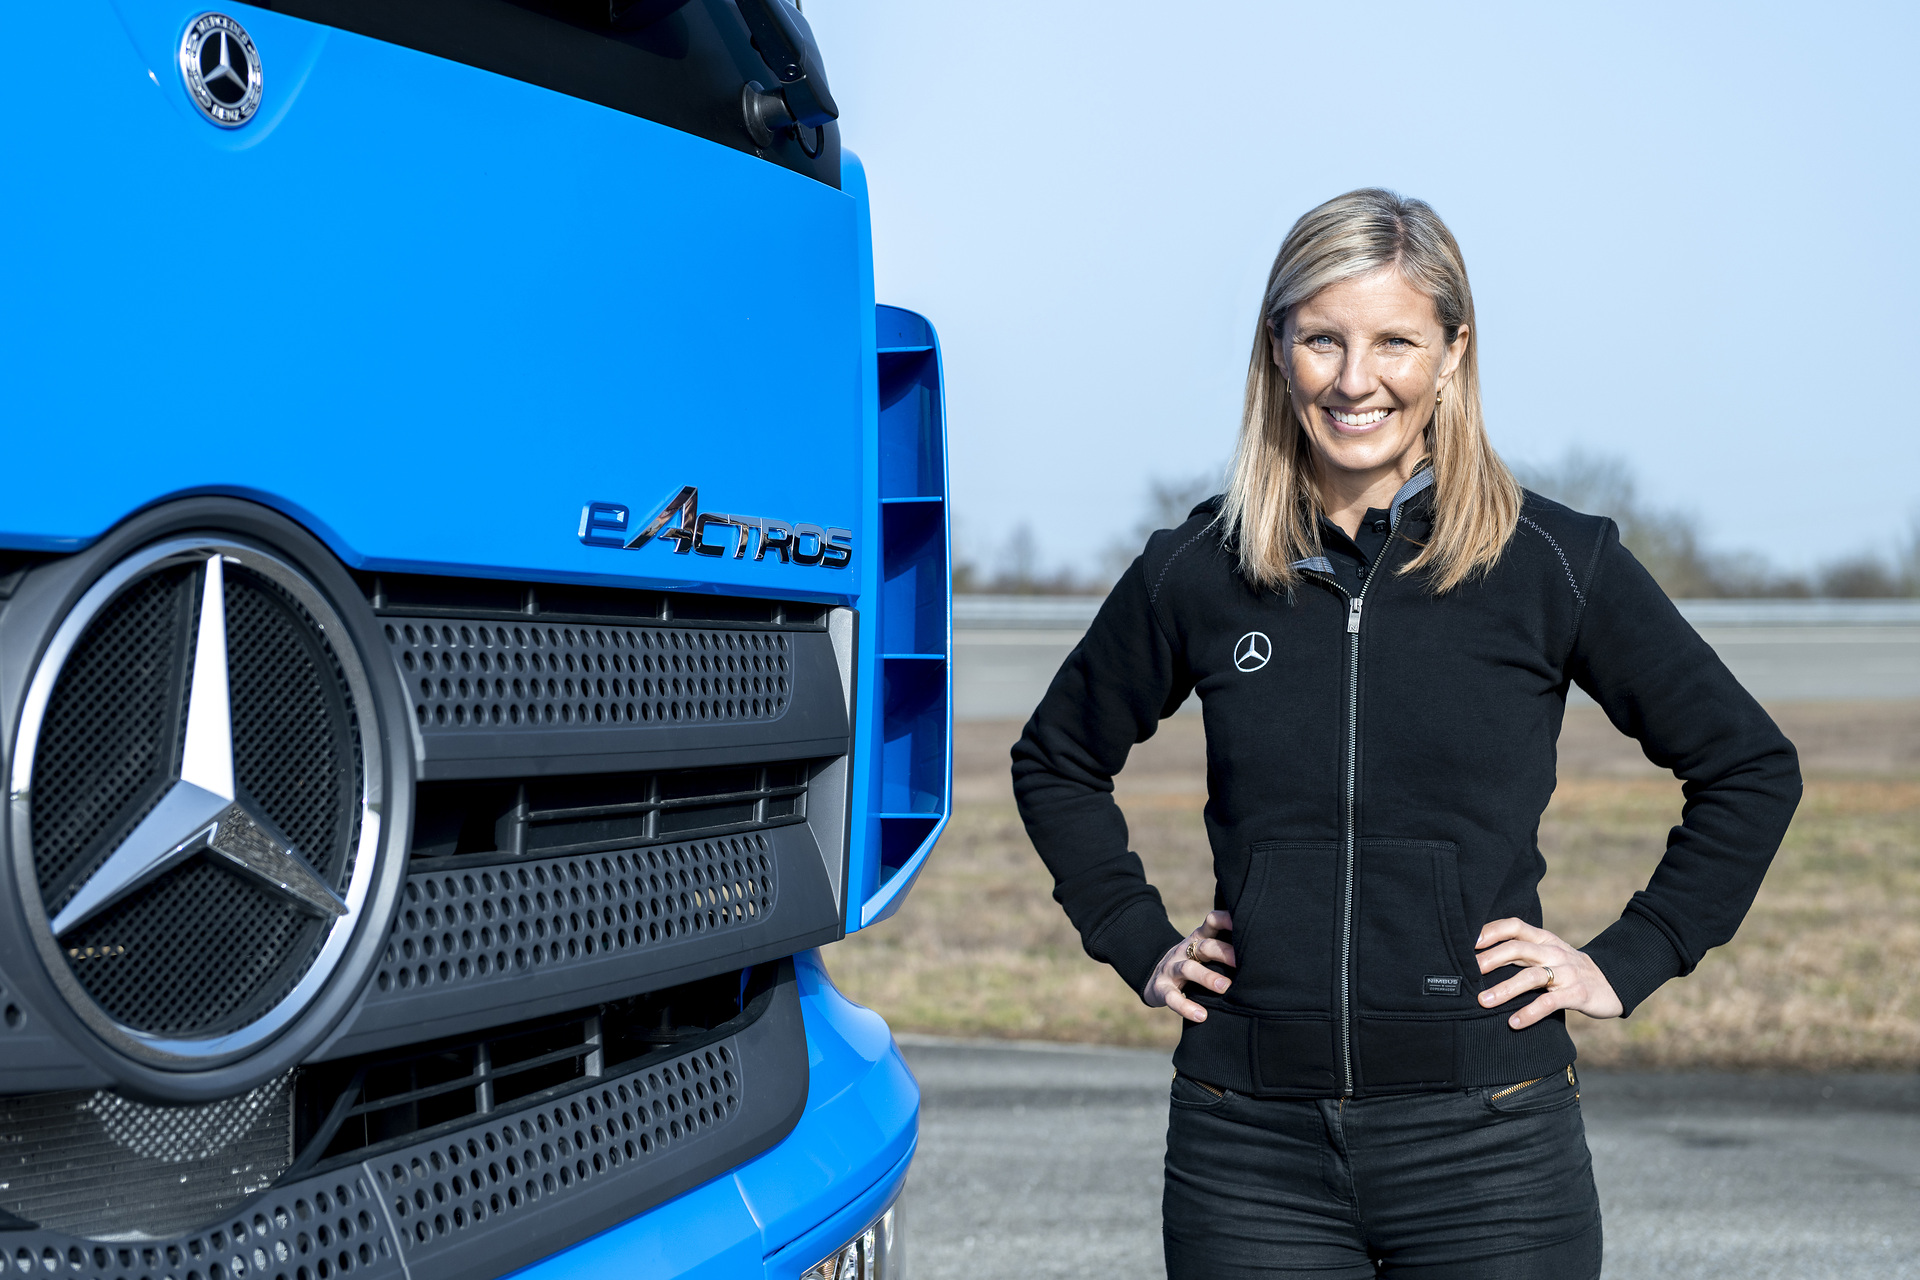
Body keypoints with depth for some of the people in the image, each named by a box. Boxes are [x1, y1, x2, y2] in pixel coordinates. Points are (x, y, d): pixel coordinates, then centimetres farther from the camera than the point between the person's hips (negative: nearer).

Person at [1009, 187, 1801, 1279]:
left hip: (1488, 1143, -1)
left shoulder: (1554, 563, -1)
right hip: (1251, 1145, 1)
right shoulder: (1197, 573, 4)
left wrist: (1628, 962, 2)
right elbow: (1056, 762, 21)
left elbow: (1751, 768, 9)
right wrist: (1140, 942, 10)